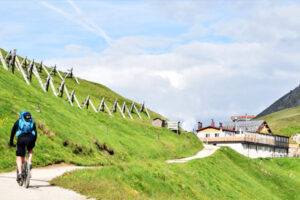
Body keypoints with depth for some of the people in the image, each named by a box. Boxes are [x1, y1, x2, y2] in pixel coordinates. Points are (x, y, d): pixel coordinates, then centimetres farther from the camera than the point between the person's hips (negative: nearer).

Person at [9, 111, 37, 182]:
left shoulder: (18, 122, 24)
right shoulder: (32, 122, 27)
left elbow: (13, 132, 26)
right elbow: (35, 133, 26)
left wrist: (11, 142, 34)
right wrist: (34, 142, 37)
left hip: (21, 139, -1)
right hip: (30, 139, 1)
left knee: (19, 157, 4)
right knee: (30, 150, 32)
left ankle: (19, 172, -13)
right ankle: (29, 162, 7)